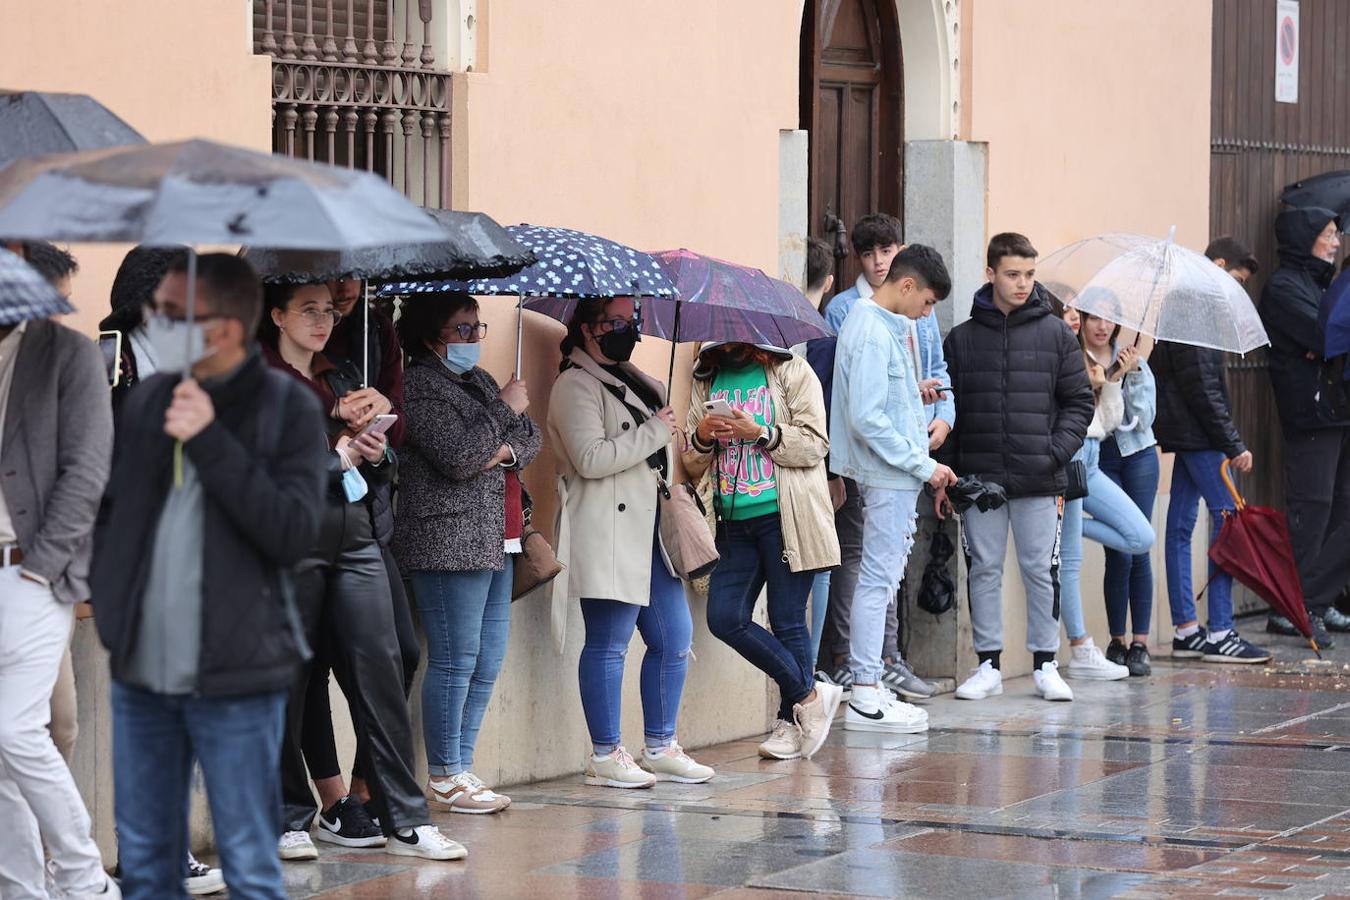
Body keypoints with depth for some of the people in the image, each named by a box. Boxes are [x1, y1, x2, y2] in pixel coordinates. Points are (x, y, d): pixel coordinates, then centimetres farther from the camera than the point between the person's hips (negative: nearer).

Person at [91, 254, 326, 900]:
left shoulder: (285, 411, -6)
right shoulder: (147, 400, 7)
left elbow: (293, 532, -16)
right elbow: (109, 508, 18)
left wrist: (210, 442, -19)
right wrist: (108, 605, 6)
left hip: (234, 683, -5)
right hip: (139, 674, 5)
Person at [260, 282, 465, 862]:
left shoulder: (339, 380, 21)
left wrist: (376, 456, 2)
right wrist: (336, 457, -7)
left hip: (354, 537, 6)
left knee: (379, 668, -1)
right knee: (290, 679, -1)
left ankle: (406, 820, 0)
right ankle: (290, 818, 9)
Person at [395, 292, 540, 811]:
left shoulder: (479, 380, 19)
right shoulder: (421, 386, -9)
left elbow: (532, 439, 15)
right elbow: (458, 457, -19)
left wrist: (509, 449, -8)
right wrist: (505, 411, -8)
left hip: (496, 543, 9)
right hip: (451, 540, -9)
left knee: (488, 661, 9)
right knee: (456, 660, -7)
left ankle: (462, 766, 16)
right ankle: (445, 778, -2)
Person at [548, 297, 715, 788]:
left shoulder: (633, 379, 20)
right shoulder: (576, 387, -8)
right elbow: (592, 458, -21)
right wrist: (655, 432, -14)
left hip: (650, 528, 9)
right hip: (608, 532, -9)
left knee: (673, 638, 8)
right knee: (608, 645, -5)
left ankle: (660, 747, 18)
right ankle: (605, 755, 2)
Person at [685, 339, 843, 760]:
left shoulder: (792, 372, 0)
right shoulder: (706, 382, 14)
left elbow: (814, 444, -8)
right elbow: (693, 467, 15)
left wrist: (760, 433, -18)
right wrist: (702, 438, -7)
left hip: (785, 518, -5)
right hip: (735, 523, 5)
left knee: (786, 620, -4)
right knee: (725, 617, -5)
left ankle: (790, 722, 11)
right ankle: (809, 693, 8)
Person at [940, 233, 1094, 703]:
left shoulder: (1055, 334, 5)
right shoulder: (962, 338, 6)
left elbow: (1078, 401, 6)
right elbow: (946, 408, 7)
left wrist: (1057, 452, -8)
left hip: (1038, 480, -1)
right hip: (979, 478, 1)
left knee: (1041, 569, 1)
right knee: (984, 569, 5)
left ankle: (1046, 664, 10)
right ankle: (988, 665, 13)